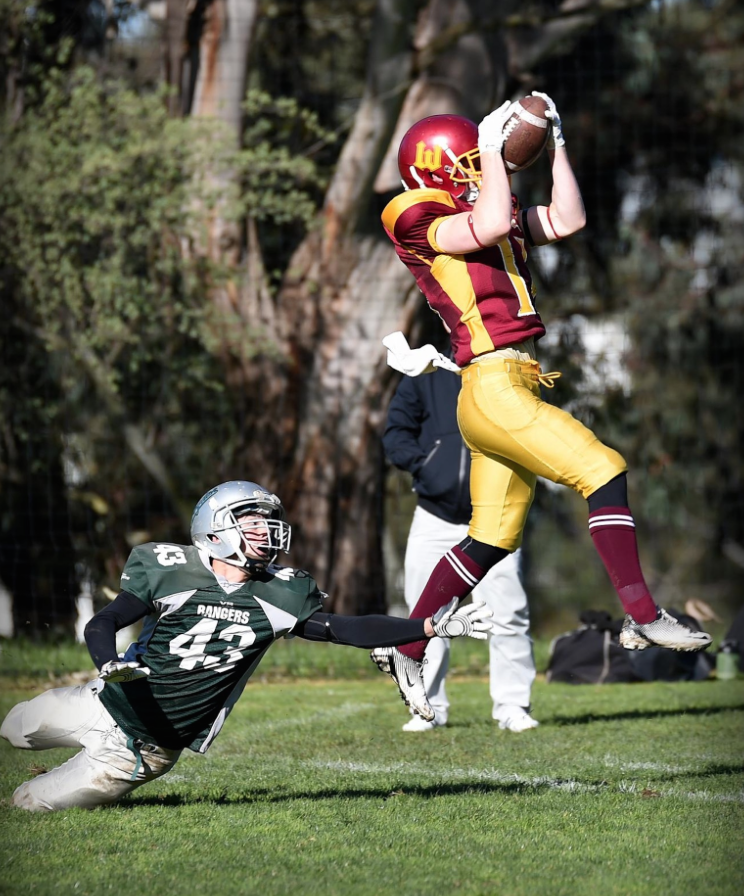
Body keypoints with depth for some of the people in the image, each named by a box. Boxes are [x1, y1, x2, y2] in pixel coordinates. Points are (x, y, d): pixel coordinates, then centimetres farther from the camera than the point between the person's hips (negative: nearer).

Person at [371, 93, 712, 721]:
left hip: (522, 384, 9)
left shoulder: (488, 215, 19)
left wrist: (554, 144, 13)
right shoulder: (417, 221, -6)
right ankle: (643, 617, -11)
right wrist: (495, 146, -12)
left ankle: (405, 650, 20)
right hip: (494, 389, -9)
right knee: (603, 471, -14)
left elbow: (566, 221, 17)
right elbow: (491, 226, -22)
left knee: (492, 541, 12)